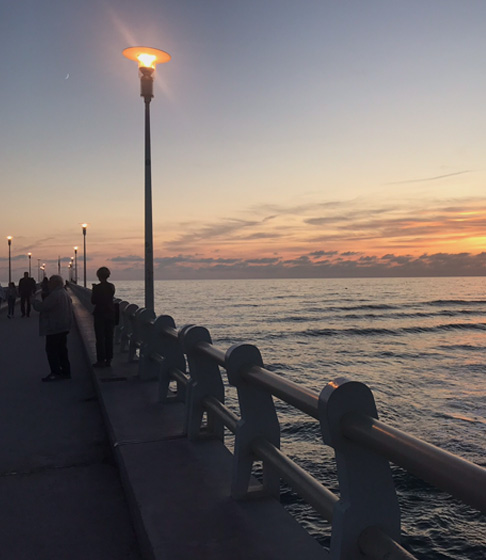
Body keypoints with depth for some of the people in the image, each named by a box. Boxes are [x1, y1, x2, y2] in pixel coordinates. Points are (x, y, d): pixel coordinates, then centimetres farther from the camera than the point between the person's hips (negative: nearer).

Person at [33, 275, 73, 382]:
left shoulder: (55, 295, -20)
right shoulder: (65, 294, 14)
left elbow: (42, 306, -21)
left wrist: (34, 301, 0)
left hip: (54, 328, -10)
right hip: (63, 327, 10)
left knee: (51, 350, -4)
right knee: (62, 349, 14)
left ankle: (56, 373, -3)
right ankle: (65, 372, 19)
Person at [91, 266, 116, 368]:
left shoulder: (97, 288, -14)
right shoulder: (112, 286, 1)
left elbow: (93, 301, -7)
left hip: (100, 315, -5)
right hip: (111, 314, 5)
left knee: (100, 338, 3)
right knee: (109, 338, 11)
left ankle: (101, 360, 5)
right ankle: (108, 360, 16)